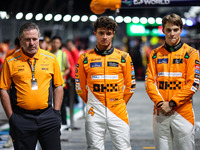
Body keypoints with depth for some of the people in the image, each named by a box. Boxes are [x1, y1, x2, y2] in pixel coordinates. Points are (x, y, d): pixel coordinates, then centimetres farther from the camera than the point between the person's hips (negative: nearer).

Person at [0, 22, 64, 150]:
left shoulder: (51, 59, 7)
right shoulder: (11, 61, 2)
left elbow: (58, 86, 11)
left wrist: (56, 112, 4)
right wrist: (11, 116, -2)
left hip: (48, 116, 1)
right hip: (21, 119, -1)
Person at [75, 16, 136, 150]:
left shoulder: (124, 57, 6)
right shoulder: (85, 58, 5)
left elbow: (130, 85, 12)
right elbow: (80, 86, 13)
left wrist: (121, 103, 11)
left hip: (118, 111, 0)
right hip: (95, 113, 0)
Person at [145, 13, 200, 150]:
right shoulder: (155, 54, 11)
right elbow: (150, 81, 6)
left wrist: (171, 103, -11)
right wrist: (160, 103, -9)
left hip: (182, 111, -3)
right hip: (160, 112, 3)